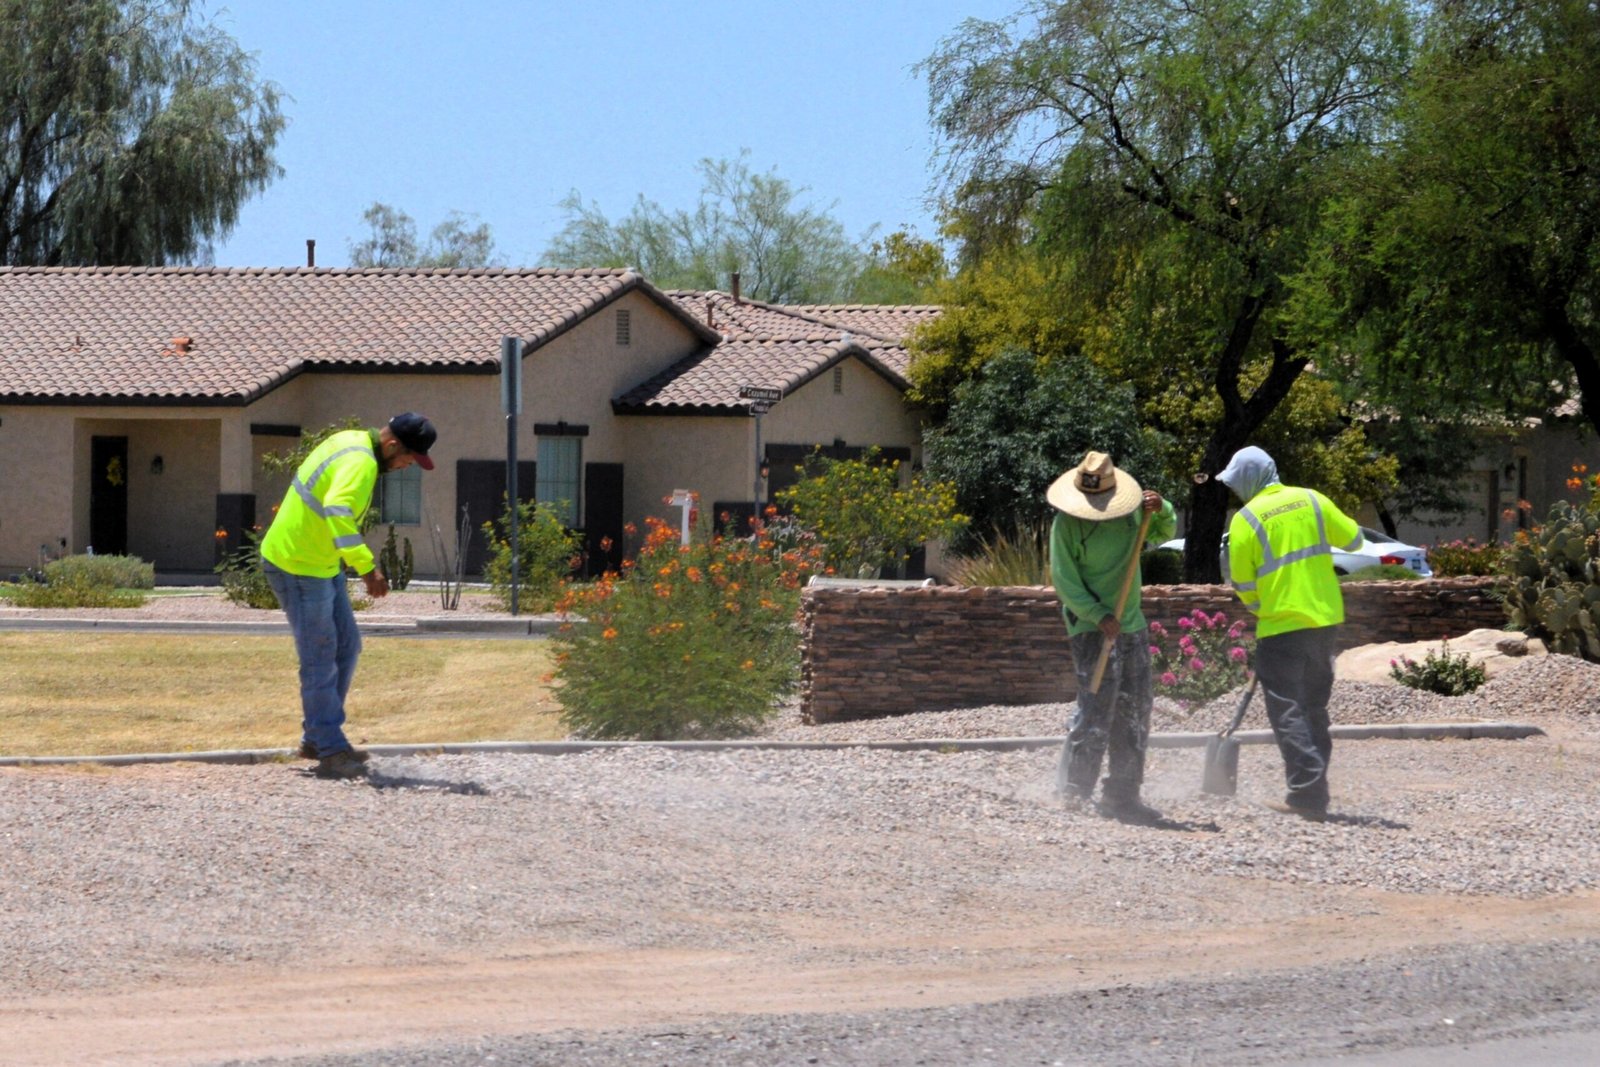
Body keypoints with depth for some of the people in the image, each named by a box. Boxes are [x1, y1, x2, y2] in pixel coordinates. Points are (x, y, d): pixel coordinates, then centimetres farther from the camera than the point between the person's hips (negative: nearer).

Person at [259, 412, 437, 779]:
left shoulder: (352, 442, 7)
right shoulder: (360, 464, -25)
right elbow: (337, 510, -44)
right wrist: (366, 566, -47)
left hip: (322, 564, 10)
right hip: (298, 568, -10)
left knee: (347, 646, 14)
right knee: (320, 659, -6)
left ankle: (316, 738, 21)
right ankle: (331, 752, -2)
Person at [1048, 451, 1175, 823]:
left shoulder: (1128, 514, 5)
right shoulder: (1067, 524, -12)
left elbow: (1164, 533, 20)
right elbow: (1064, 581, -13)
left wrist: (1161, 510, -3)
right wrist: (1100, 615, -21)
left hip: (1131, 625, 7)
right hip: (1090, 628, -7)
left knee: (1134, 712, 9)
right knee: (1096, 708, -14)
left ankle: (1122, 795, 17)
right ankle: (1072, 794, -9)